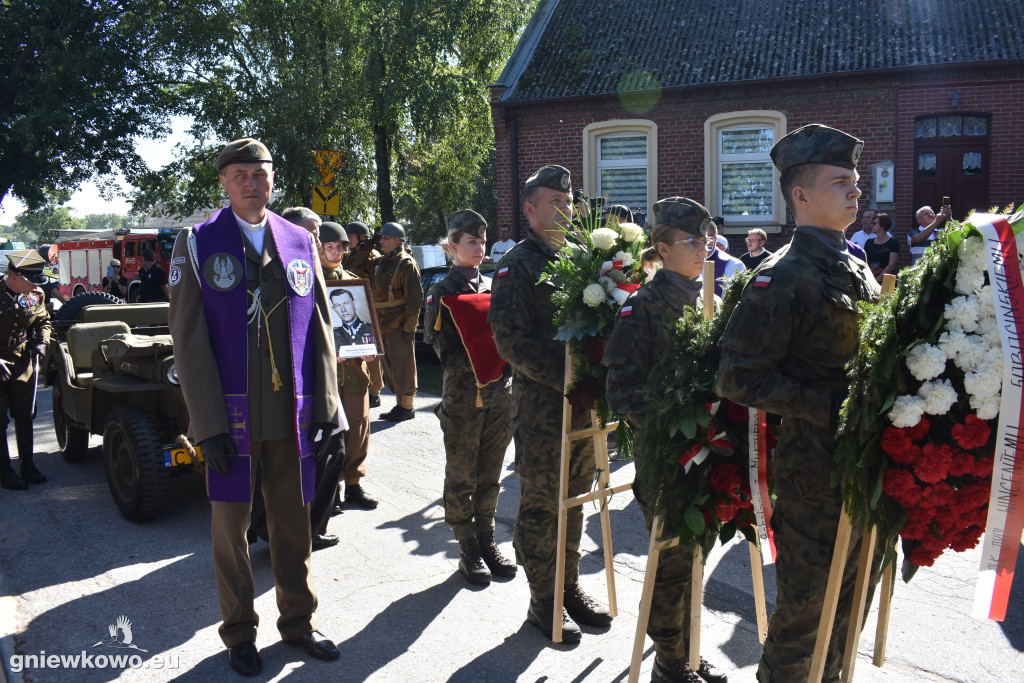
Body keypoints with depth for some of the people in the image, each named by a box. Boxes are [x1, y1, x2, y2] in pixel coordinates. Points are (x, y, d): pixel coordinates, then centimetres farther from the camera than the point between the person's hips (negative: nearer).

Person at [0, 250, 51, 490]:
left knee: (25, 417, 12)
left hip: (23, 362, 5)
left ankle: (27, 465, 23)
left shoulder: (35, 295, -1)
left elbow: (43, 321, 16)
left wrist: (41, 343, -2)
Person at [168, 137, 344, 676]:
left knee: (293, 522, 12)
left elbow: (320, 331, 8)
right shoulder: (197, 244, 0)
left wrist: (326, 409, 2)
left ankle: (298, 620, 30)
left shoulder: (300, 242, 8)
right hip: (231, 414, -2)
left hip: (293, 415, 2)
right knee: (231, 525, 9)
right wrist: (209, 423, -11)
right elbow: (188, 339, -5)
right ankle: (239, 632, 27)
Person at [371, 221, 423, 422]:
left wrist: (409, 327, -18)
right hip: (383, 326, 9)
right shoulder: (383, 262, 15)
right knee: (390, 369, 15)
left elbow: (415, 298, -16)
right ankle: (400, 404, 26)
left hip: (400, 326, -9)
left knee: (403, 368, -1)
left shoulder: (406, 264, -12)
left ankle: (407, 407, 9)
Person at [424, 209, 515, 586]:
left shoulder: (494, 286, 11)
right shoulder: (442, 292, -3)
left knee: (490, 475, 12)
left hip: (499, 393, 5)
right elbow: (447, 352, -9)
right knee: (461, 477, 5)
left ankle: (486, 541, 25)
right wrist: (480, 359, -24)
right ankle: (468, 550, 17)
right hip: (463, 396, -4)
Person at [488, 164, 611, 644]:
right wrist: (564, 378, -22)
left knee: (575, 499, 16)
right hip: (539, 405, -6)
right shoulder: (517, 265, -7)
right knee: (540, 505, 4)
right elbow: (510, 339, -16)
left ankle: (570, 587, 31)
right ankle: (543, 602, 18)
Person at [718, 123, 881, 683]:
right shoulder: (782, 278, -15)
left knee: (852, 600, 22)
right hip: (814, 469, -8)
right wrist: (829, 406, -23)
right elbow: (740, 377, -22)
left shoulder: (859, 272, 12)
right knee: (804, 610, 6)